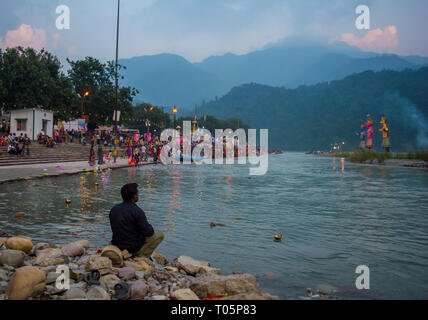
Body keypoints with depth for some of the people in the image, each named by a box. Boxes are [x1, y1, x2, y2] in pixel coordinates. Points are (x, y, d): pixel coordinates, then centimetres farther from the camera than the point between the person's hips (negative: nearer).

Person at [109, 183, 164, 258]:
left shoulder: (113, 209, 0)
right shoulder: (137, 211, -22)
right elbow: (149, 233, -18)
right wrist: (150, 228, 6)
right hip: (134, 249, -7)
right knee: (160, 234, 8)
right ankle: (143, 256, -1)